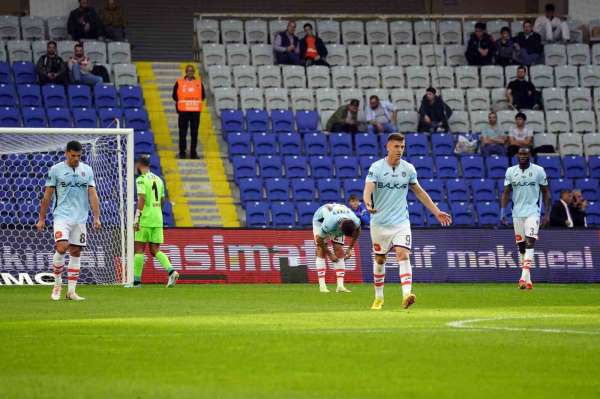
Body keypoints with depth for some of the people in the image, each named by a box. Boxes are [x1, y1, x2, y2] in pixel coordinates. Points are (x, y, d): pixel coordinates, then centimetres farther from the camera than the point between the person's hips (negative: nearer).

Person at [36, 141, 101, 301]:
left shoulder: (87, 170, 8)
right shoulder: (56, 170, 0)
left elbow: (92, 194, 6)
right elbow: (47, 196, 3)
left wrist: (96, 217, -3)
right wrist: (41, 219, 2)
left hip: (80, 218, 3)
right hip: (62, 216, -3)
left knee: (76, 252, 4)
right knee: (61, 247, -19)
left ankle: (71, 291, 9)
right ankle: (57, 284, 0)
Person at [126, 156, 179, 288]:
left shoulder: (141, 179, -7)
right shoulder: (158, 180, 15)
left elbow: (142, 199, -18)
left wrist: (136, 218, -20)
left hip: (145, 219, -6)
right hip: (158, 220, 6)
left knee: (139, 249, 2)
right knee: (155, 250, 8)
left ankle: (137, 280, 3)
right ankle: (171, 271, -13)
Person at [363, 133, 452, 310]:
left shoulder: (408, 169, 3)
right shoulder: (376, 167, -7)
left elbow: (419, 192, 15)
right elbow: (368, 189, -20)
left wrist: (437, 212, 14)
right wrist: (368, 204, -43)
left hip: (401, 221, 1)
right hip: (380, 221, -1)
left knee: (403, 255, -17)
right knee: (379, 259, 10)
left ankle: (406, 295, -29)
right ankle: (379, 297, 27)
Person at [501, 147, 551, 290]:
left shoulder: (538, 171, -1)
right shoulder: (511, 171, 5)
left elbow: (546, 193, 3)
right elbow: (506, 193, 8)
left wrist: (547, 214, -2)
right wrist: (502, 212, -2)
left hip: (532, 212, -3)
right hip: (517, 213, 3)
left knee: (530, 243, -17)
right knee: (521, 246, 6)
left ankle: (524, 277, -27)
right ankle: (527, 280, 13)